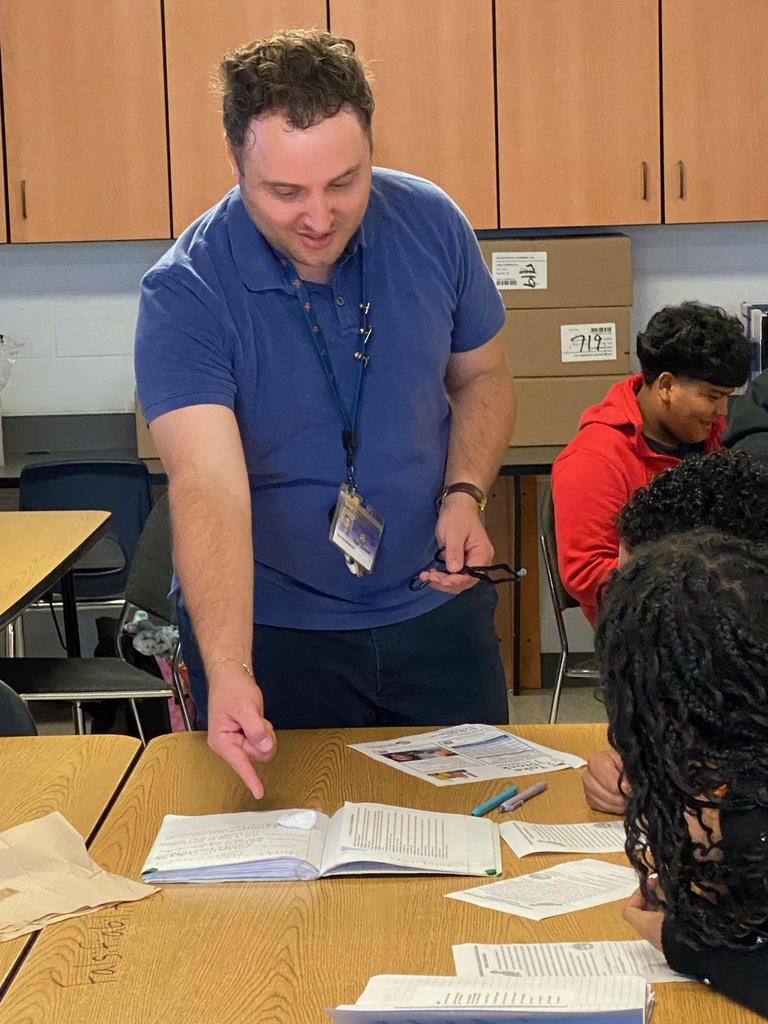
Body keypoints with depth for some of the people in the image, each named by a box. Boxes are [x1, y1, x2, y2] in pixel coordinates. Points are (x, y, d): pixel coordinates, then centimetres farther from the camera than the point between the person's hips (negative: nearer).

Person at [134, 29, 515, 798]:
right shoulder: (185, 293, -20)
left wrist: (465, 494, -11)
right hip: (273, 632, -3)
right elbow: (209, 487, -30)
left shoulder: (431, 225, -8)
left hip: (436, 614, 3)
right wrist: (228, 673, -43)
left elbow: (482, 375, 7)